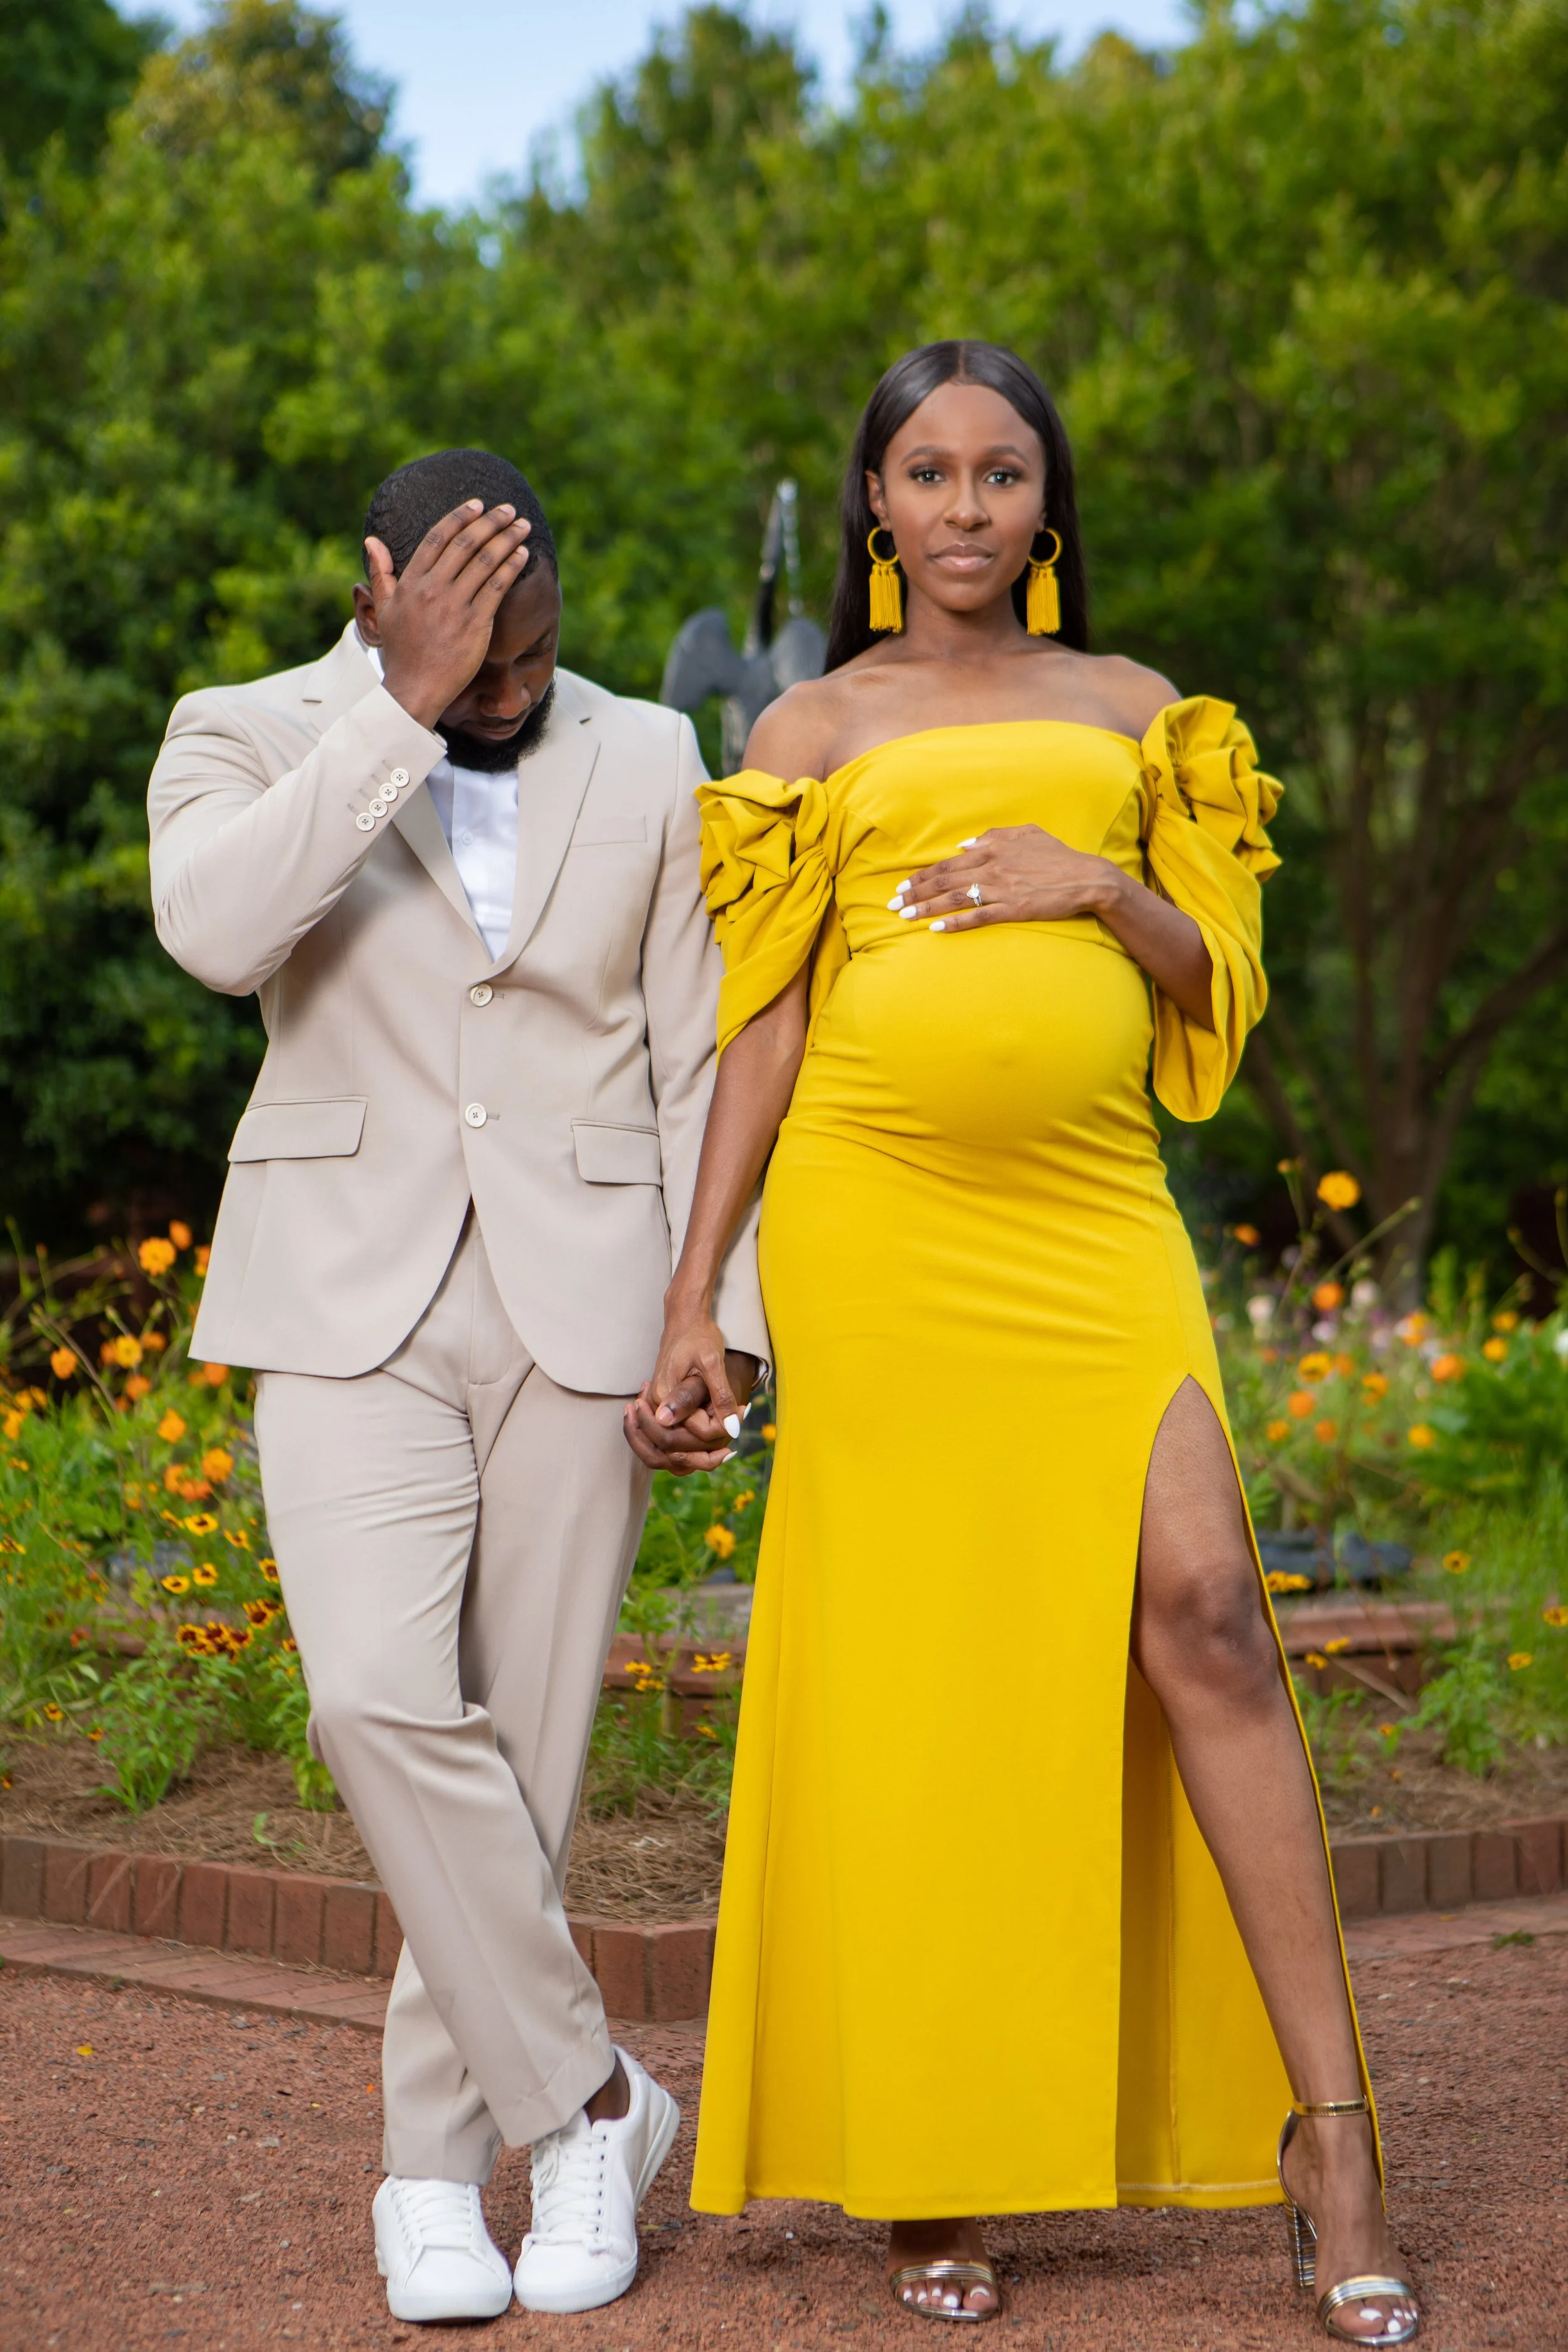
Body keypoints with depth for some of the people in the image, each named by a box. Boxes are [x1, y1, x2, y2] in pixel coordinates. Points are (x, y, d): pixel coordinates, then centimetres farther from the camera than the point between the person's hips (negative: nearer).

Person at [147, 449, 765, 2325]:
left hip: (577, 1305, 2)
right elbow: (213, 930, -21)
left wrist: (719, 1325, -3)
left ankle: (435, 2165, 15)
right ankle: (583, 2092, -2)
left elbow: (696, 1068, 7)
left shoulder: (647, 765, 7)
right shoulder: (247, 741, 1)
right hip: (353, 1304, -1)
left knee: (524, 1743, 1)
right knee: (380, 1699, -19)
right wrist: (399, 707, -22)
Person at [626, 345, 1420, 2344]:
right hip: (876, 1223, -1)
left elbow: (1221, 980, 14)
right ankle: (923, 2171, 9)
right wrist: (692, 1301, 3)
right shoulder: (812, 732, 12)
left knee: (1198, 1603, -16)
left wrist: (1103, 888, -6)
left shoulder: (1130, 712, 17)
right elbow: (762, 1028, 8)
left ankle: (1325, 2131, -11)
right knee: (902, 1654, -2)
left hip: (1090, 1212, 1)